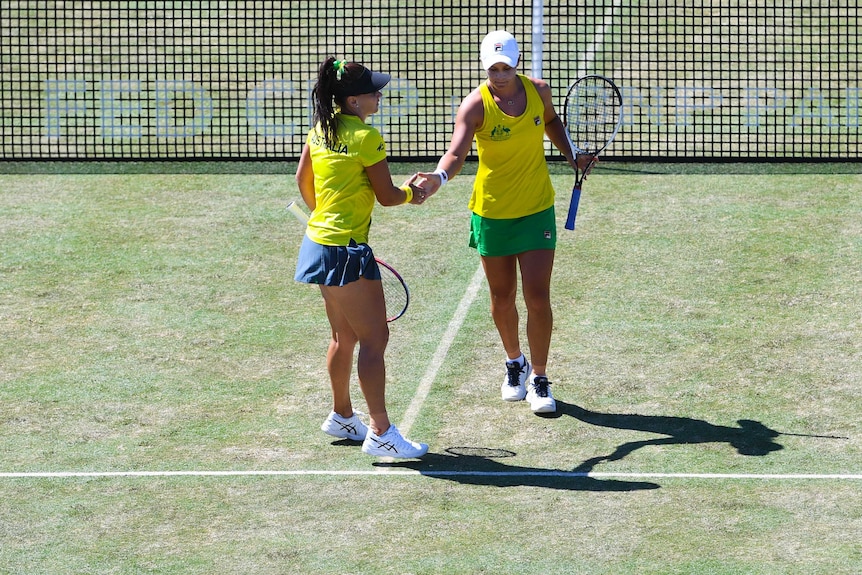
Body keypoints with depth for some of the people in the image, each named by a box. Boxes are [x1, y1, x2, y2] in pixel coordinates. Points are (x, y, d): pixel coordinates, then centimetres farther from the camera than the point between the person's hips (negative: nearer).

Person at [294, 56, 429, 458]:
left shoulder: (320, 130, 7)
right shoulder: (365, 136, -17)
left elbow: (303, 179, 20)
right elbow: (387, 196, -11)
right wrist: (411, 193, 10)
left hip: (320, 240, 9)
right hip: (346, 250, -9)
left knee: (345, 336, 20)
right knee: (374, 337, -8)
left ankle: (341, 417, 32)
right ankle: (380, 432, -10)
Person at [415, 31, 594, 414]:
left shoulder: (538, 91, -6)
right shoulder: (475, 106, -16)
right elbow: (457, 153, -30)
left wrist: (571, 156, 5)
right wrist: (438, 177, -51)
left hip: (536, 212, 1)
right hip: (491, 214, -1)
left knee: (537, 298, -5)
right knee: (502, 299, 12)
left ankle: (539, 380, 8)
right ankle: (514, 363, 37)